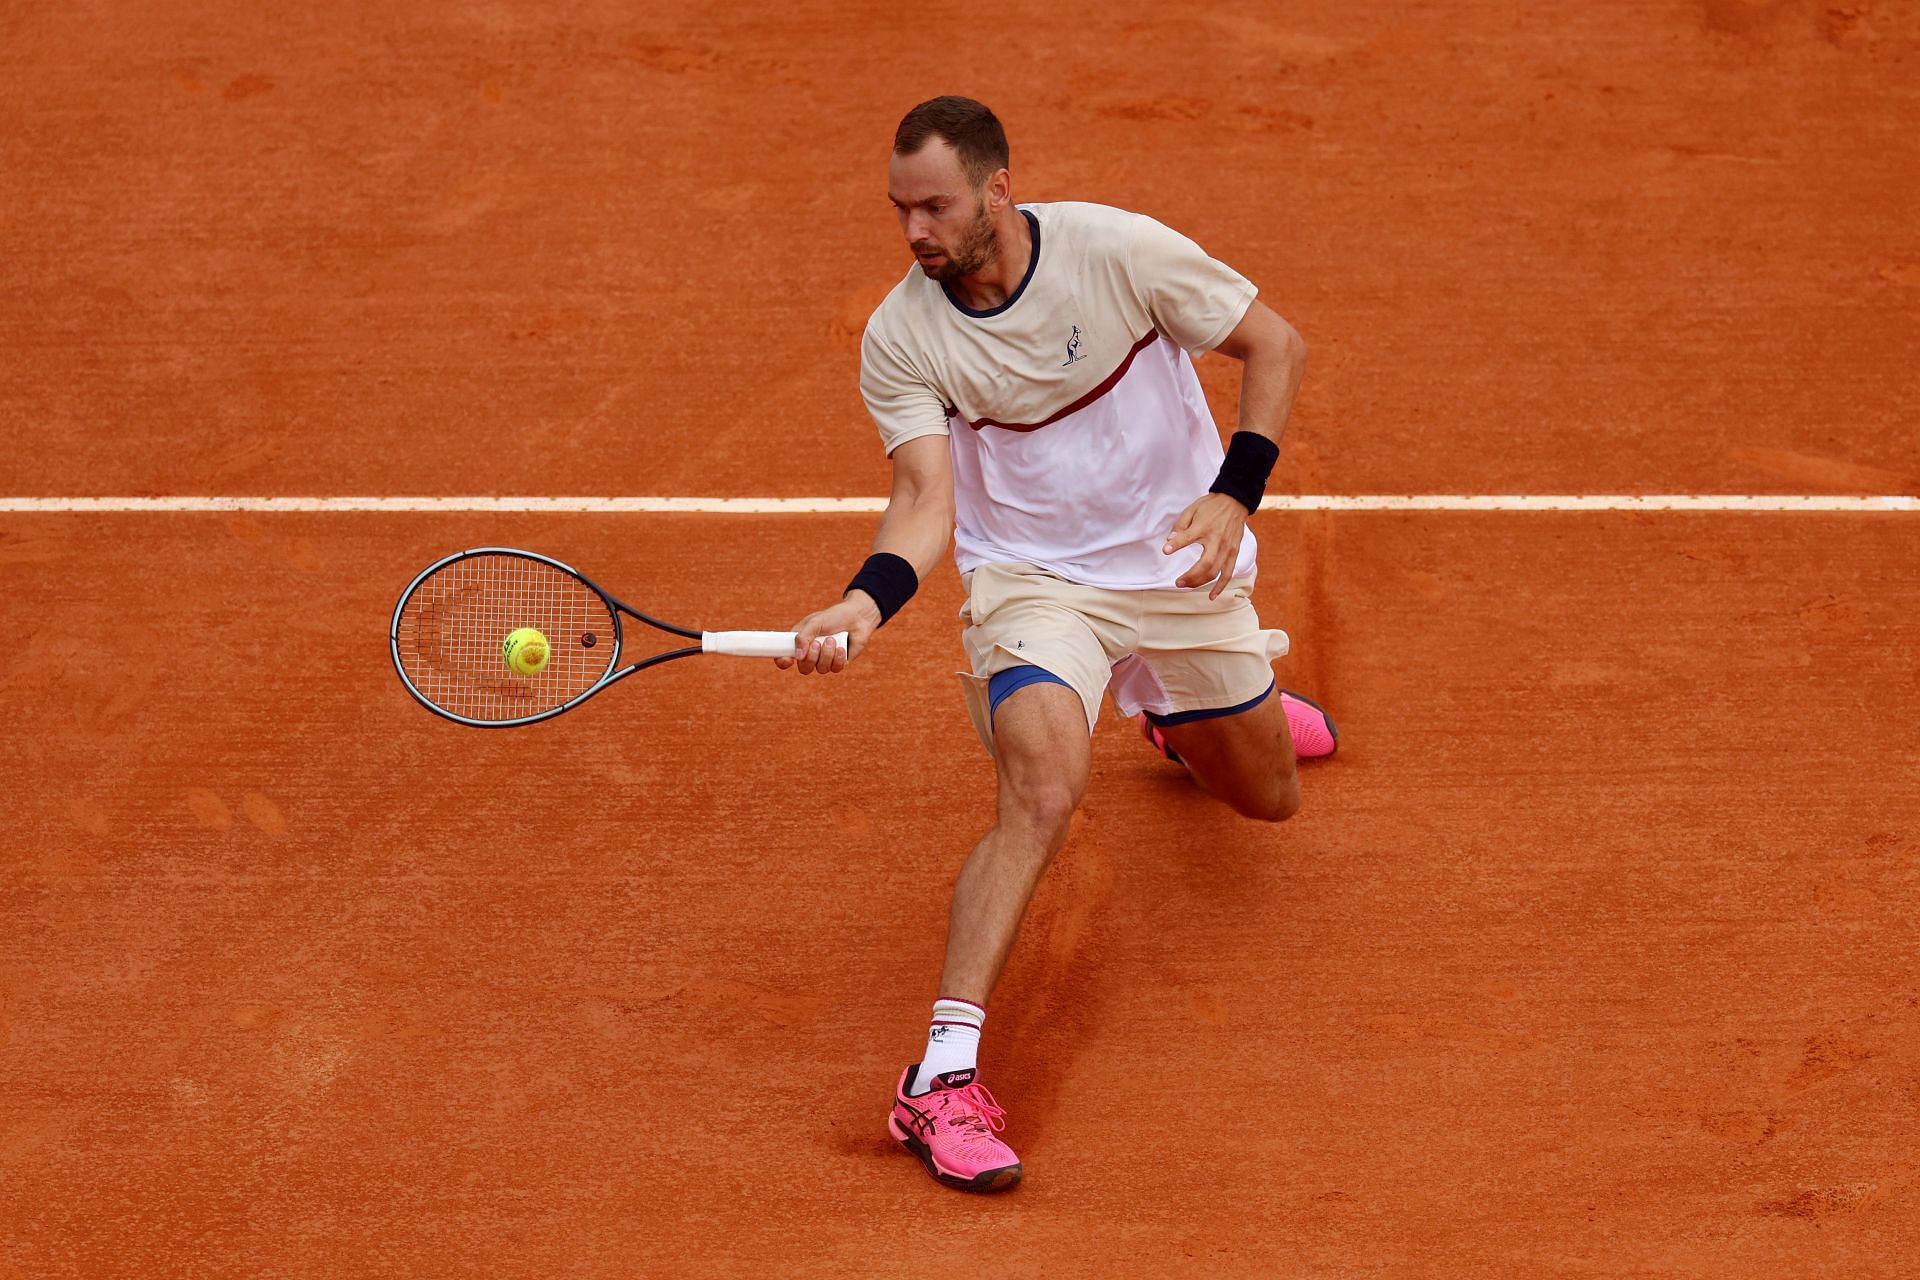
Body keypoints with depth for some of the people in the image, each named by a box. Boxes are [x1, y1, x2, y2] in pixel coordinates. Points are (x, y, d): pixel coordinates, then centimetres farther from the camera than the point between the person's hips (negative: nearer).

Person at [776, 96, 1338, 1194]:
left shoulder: (1119, 250, -19)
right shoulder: (901, 339, -15)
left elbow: (1276, 346, -10)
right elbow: (927, 500, -19)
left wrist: (1234, 494, -21)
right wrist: (867, 603, -39)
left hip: (1183, 561, 2)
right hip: (1030, 577, -2)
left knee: (1268, 798, 17)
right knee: (1042, 797, -29)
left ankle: (1181, 707, 55)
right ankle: (944, 1079, -31)